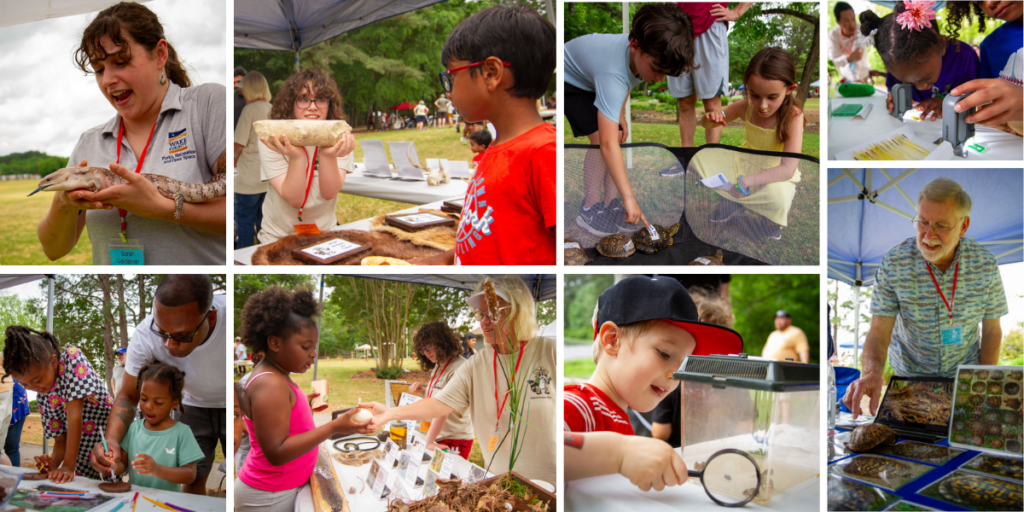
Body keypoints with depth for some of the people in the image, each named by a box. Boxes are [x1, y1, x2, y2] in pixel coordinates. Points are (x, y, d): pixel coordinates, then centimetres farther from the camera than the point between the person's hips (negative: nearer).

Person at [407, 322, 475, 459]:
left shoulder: (459, 368, -18)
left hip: (455, 441, -8)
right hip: (437, 437, 8)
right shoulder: (437, 367, 11)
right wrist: (422, 391, 1)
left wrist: (428, 442, -24)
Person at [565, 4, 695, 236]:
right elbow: (607, 144, -50)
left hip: (594, 77, 7)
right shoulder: (613, 75, -46)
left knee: (618, 136, -4)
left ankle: (610, 202, 6)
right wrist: (629, 197, -50)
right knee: (600, 137, -21)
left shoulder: (646, 50, -23)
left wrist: (620, 113, -5)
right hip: (570, 79, -7)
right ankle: (589, 208, -8)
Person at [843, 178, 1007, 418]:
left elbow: (992, 330, -1)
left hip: (964, 374, 1)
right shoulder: (893, 264, -18)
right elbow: (879, 332, -19)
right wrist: (871, 372, -38)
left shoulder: (985, 265, -13)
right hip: (909, 375, -1)